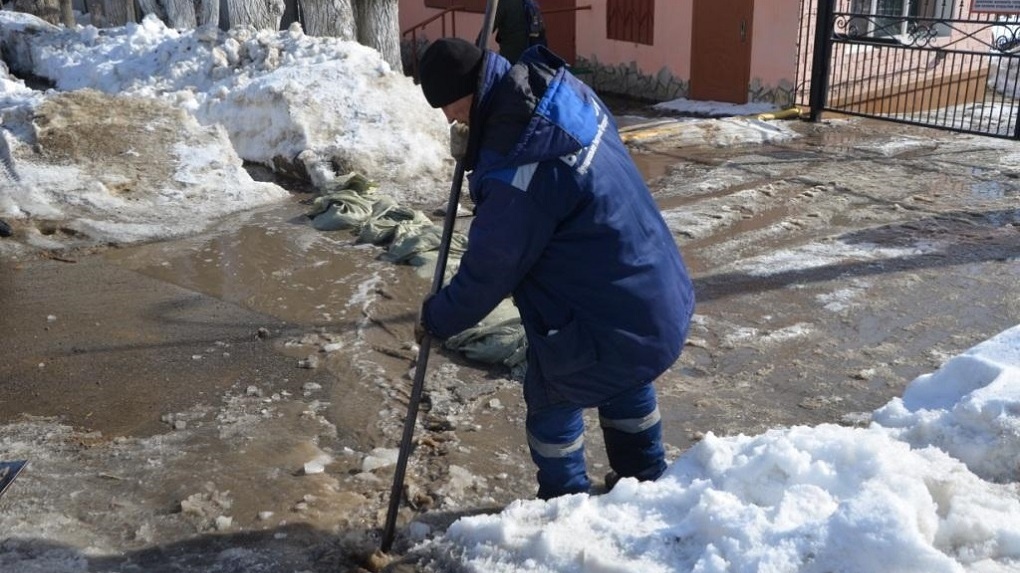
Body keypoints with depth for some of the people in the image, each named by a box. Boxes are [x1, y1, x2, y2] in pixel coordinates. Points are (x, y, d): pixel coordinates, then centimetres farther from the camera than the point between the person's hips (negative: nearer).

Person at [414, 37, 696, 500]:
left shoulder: (518, 176, -31)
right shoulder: (561, 87, -5)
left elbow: (487, 273, -17)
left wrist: (436, 318, -1)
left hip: (607, 325, -9)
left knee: (551, 401, 15)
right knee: (626, 382, 31)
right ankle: (645, 479, 51)